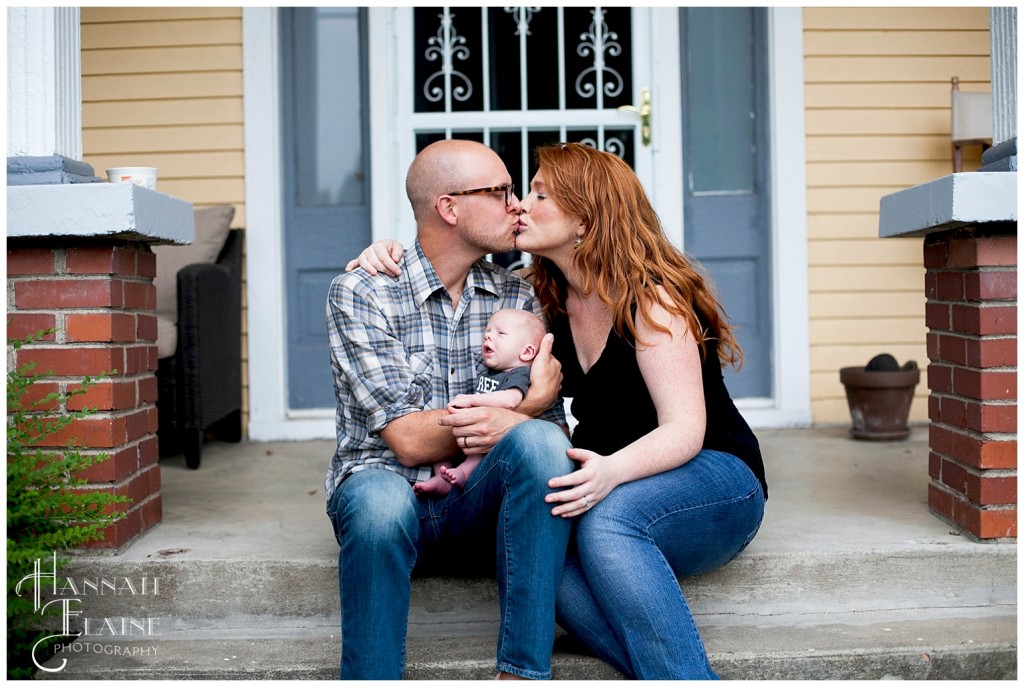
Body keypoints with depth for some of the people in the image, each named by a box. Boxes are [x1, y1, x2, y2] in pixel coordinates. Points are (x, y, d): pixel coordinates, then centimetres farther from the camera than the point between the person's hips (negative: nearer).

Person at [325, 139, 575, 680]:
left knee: (539, 441, -28)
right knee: (381, 502, -38)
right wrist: (528, 403, -14)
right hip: (385, 484, -3)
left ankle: (522, 672, -25)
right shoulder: (358, 294, -7)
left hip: (474, 497, 4)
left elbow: (550, 429, 1)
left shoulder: (518, 298, 6)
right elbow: (410, 441, -15)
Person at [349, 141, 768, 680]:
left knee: (607, 520, -39)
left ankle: (689, 678, -31)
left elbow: (686, 428, -22)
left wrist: (611, 472, -42)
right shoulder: (546, 299, 6)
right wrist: (392, 253, -2)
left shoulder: (651, 297, -15)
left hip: (714, 479, -5)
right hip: (612, 492, 6)